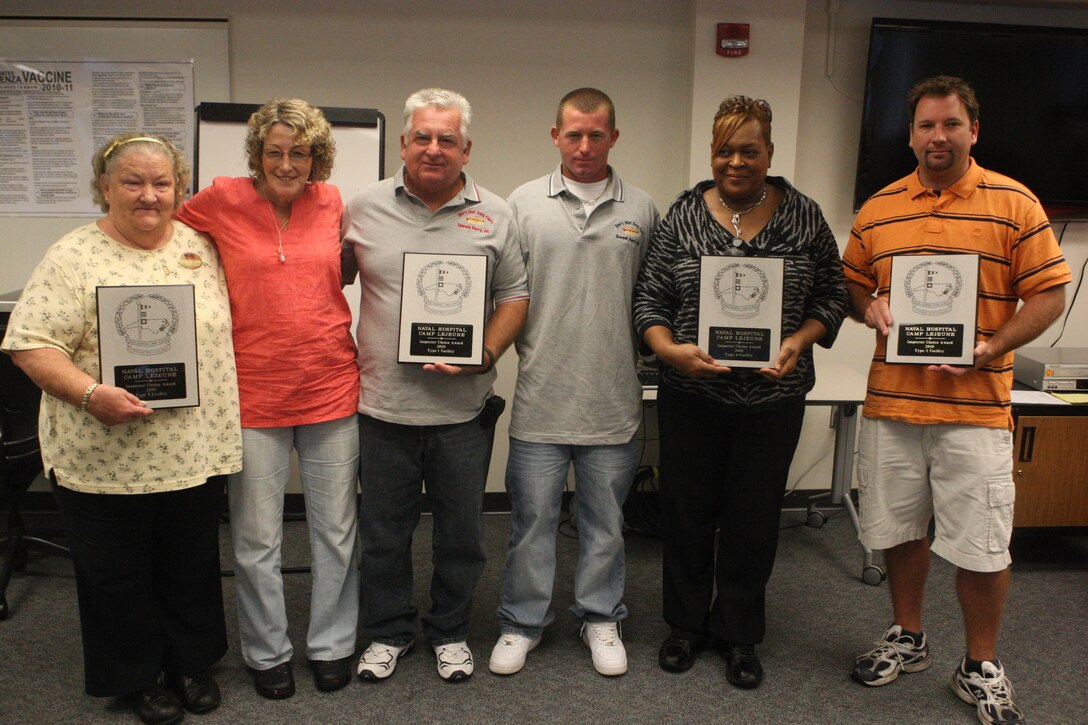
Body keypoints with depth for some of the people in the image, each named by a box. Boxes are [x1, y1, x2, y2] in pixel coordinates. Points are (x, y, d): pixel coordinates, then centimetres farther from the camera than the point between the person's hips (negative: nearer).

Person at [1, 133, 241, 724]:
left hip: (195, 449, 4)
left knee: (191, 565, 17)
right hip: (106, 455, -3)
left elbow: (222, 331, 13)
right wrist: (89, 393, -26)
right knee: (118, 575, 12)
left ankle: (191, 663, 37)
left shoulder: (201, 246, 5)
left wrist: (223, 420, 6)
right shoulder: (73, 258, -8)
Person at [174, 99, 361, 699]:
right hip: (254, 392, -2)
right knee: (257, 540, 9)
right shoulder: (221, 200, -3)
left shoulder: (332, 202, 4)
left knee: (336, 531, 12)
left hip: (332, 387, 2)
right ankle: (268, 653, 31)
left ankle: (332, 646, 31)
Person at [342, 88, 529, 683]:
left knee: (461, 531, 13)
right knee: (383, 529, 13)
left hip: (463, 406, 0)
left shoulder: (494, 216, 3)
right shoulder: (365, 208, 3)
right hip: (383, 404, 0)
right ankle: (388, 631, 35)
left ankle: (450, 632, 36)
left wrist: (484, 355, -10)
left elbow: (515, 295, 5)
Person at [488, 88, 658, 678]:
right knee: (531, 518, 9)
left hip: (613, 399, 1)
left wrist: (646, 358, 3)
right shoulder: (524, 203, 3)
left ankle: (601, 618, 33)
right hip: (541, 395, -1)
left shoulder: (641, 210, 6)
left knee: (605, 520, 14)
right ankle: (522, 622, 27)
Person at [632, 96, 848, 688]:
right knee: (686, 511, 10)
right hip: (691, 395, 0)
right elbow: (649, 297, 0)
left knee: (754, 518, 10)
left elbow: (831, 295, 6)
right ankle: (687, 624, 31)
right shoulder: (682, 215, 0)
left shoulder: (804, 217, 2)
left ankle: (738, 634, 30)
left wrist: (799, 340, -12)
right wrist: (669, 349, -17)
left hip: (773, 397, 0)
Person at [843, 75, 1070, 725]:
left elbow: (1049, 294, -1)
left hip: (977, 407, -3)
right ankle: (909, 640, 34)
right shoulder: (878, 209, 8)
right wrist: (870, 308, -7)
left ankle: (981, 667, 24)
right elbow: (852, 286, 16)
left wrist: (991, 348, -15)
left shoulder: (1014, 204, 0)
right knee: (900, 529, 14)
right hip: (891, 403, 3)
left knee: (983, 547, 4)